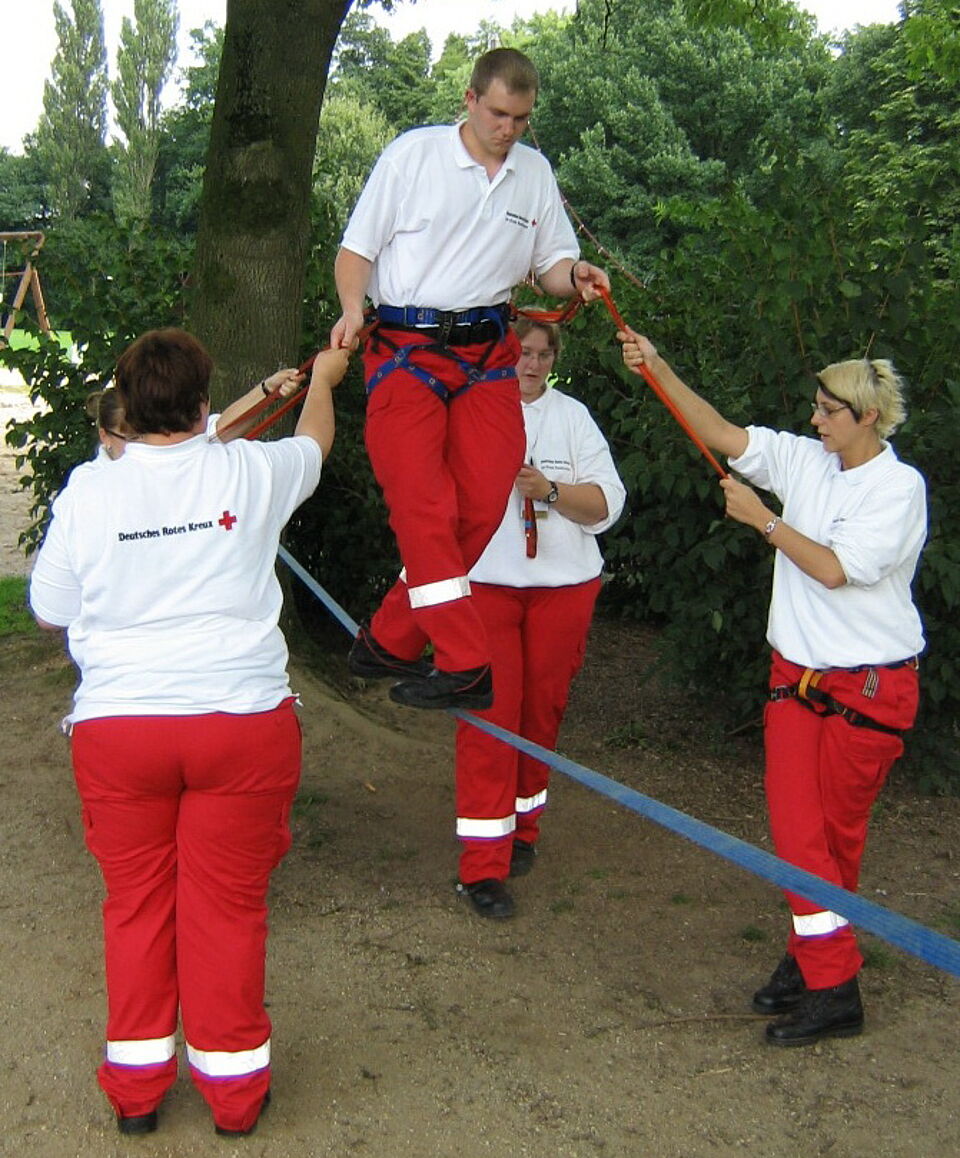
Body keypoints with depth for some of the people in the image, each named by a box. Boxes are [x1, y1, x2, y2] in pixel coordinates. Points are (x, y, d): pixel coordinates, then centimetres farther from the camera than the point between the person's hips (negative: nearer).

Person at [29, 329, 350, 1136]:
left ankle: (136, 1085, 26)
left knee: (136, 904, 14)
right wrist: (323, 379, 41)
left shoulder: (88, 490, -3)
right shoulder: (251, 473, -3)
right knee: (228, 907, 10)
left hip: (117, 725, 1)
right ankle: (233, 1087, 22)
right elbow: (315, 442, 21)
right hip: (241, 719, 0)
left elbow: (50, 610, 8)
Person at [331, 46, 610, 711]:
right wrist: (353, 308, -17)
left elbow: (551, 263, 18)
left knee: (484, 505, -6)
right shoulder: (413, 153, 2)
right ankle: (465, 666, -14)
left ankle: (388, 642, 6)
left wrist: (575, 275, -5)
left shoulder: (536, 173, 14)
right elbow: (357, 248, 2)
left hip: (487, 354, 4)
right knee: (425, 507, -14)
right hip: (405, 349, -4)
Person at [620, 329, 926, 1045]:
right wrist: (658, 369, -4)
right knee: (795, 825, 0)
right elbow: (722, 435, 4)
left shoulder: (899, 486, -10)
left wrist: (763, 521, -11)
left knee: (838, 831, 4)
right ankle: (825, 977, 9)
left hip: (870, 685, -5)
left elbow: (835, 569, -18)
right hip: (797, 676, 5)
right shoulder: (804, 461, 5)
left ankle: (820, 956, 15)